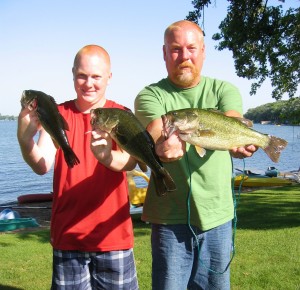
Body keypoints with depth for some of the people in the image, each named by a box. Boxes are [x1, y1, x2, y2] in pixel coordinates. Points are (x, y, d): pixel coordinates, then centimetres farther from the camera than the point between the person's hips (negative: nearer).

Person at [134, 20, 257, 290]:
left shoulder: (224, 90, 5)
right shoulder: (150, 95, 0)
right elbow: (156, 131, -22)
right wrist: (164, 144, -47)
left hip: (217, 215, 2)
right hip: (170, 217, -2)